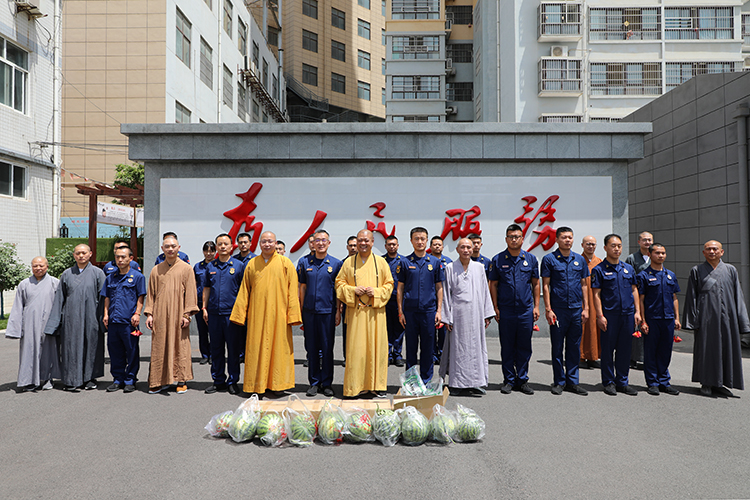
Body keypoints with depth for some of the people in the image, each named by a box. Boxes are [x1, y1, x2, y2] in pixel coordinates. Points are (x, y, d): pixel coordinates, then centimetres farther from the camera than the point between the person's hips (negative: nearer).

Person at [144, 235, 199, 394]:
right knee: (159, 348, 4)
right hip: (160, 316, 3)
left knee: (180, 347, 1)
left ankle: (181, 381, 13)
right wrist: (149, 313, 4)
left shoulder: (186, 268, 2)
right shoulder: (156, 270, 11)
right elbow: (151, 294, 13)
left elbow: (191, 292, -1)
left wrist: (187, 314, -8)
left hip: (178, 315, -2)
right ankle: (160, 381, 15)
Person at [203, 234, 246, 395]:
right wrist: (204, 308, 9)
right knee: (216, 349, 10)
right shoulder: (211, 266, 11)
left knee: (233, 349, 3)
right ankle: (218, 380, 21)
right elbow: (206, 288, 16)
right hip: (214, 313, 3)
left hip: (232, 313, -3)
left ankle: (232, 381, 14)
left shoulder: (238, 265, 0)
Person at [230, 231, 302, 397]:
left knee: (278, 346, 1)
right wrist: (239, 314, 7)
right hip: (257, 314, 2)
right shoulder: (252, 264, 9)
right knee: (257, 348, 4)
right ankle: (259, 385, 15)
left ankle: (277, 384, 13)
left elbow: (292, 291, -1)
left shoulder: (285, 263, 2)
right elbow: (244, 291, 11)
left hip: (278, 314, -2)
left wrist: (292, 314, -8)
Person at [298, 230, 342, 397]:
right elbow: (302, 287, 11)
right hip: (309, 311, 2)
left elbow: (338, 289, 3)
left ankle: (327, 383, 14)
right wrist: (300, 310, 7)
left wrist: (338, 311, -1)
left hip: (328, 311, -2)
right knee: (312, 348, 8)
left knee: (327, 348, 3)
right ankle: (314, 382, 18)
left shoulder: (336, 263, 2)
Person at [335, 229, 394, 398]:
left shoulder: (381, 262, 7)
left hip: (376, 311, 1)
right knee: (355, 347, -2)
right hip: (355, 310, 0)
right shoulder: (348, 262, 7)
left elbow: (389, 284, 8)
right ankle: (356, 385, 7)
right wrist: (353, 290, -9)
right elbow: (339, 283, 8)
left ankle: (377, 384, 13)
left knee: (377, 346, 1)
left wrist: (376, 292, -10)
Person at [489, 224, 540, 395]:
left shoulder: (530, 259, 6)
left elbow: (536, 284, 10)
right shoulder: (498, 259, 1)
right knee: (507, 347, 5)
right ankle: (509, 380, 17)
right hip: (505, 310, -1)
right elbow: (493, 285, 4)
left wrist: (536, 306, 3)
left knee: (524, 347, 7)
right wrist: (496, 308, -2)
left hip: (526, 310, 1)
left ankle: (522, 379, 19)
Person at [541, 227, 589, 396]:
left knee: (574, 347, 9)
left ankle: (572, 381, 19)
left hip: (576, 309, 4)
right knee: (557, 347, 4)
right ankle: (559, 382, 14)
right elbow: (545, 285, -4)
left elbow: (584, 285, 12)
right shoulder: (549, 259, -1)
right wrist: (548, 309, -10)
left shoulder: (580, 260, 10)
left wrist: (585, 308, 6)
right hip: (558, 310, -4)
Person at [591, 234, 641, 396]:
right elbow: (596, 294, -6)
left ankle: (622, 382, 20)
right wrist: (600, 316, -12)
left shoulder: (628, 268, 12)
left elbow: (634, 291, 15)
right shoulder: (599, 270, -3)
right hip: (609, 315, -4)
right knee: (608, 349, 2)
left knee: (625, 349, 9)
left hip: (628, 314, 4)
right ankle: (609, 382, 13)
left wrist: (637, 311, 8)